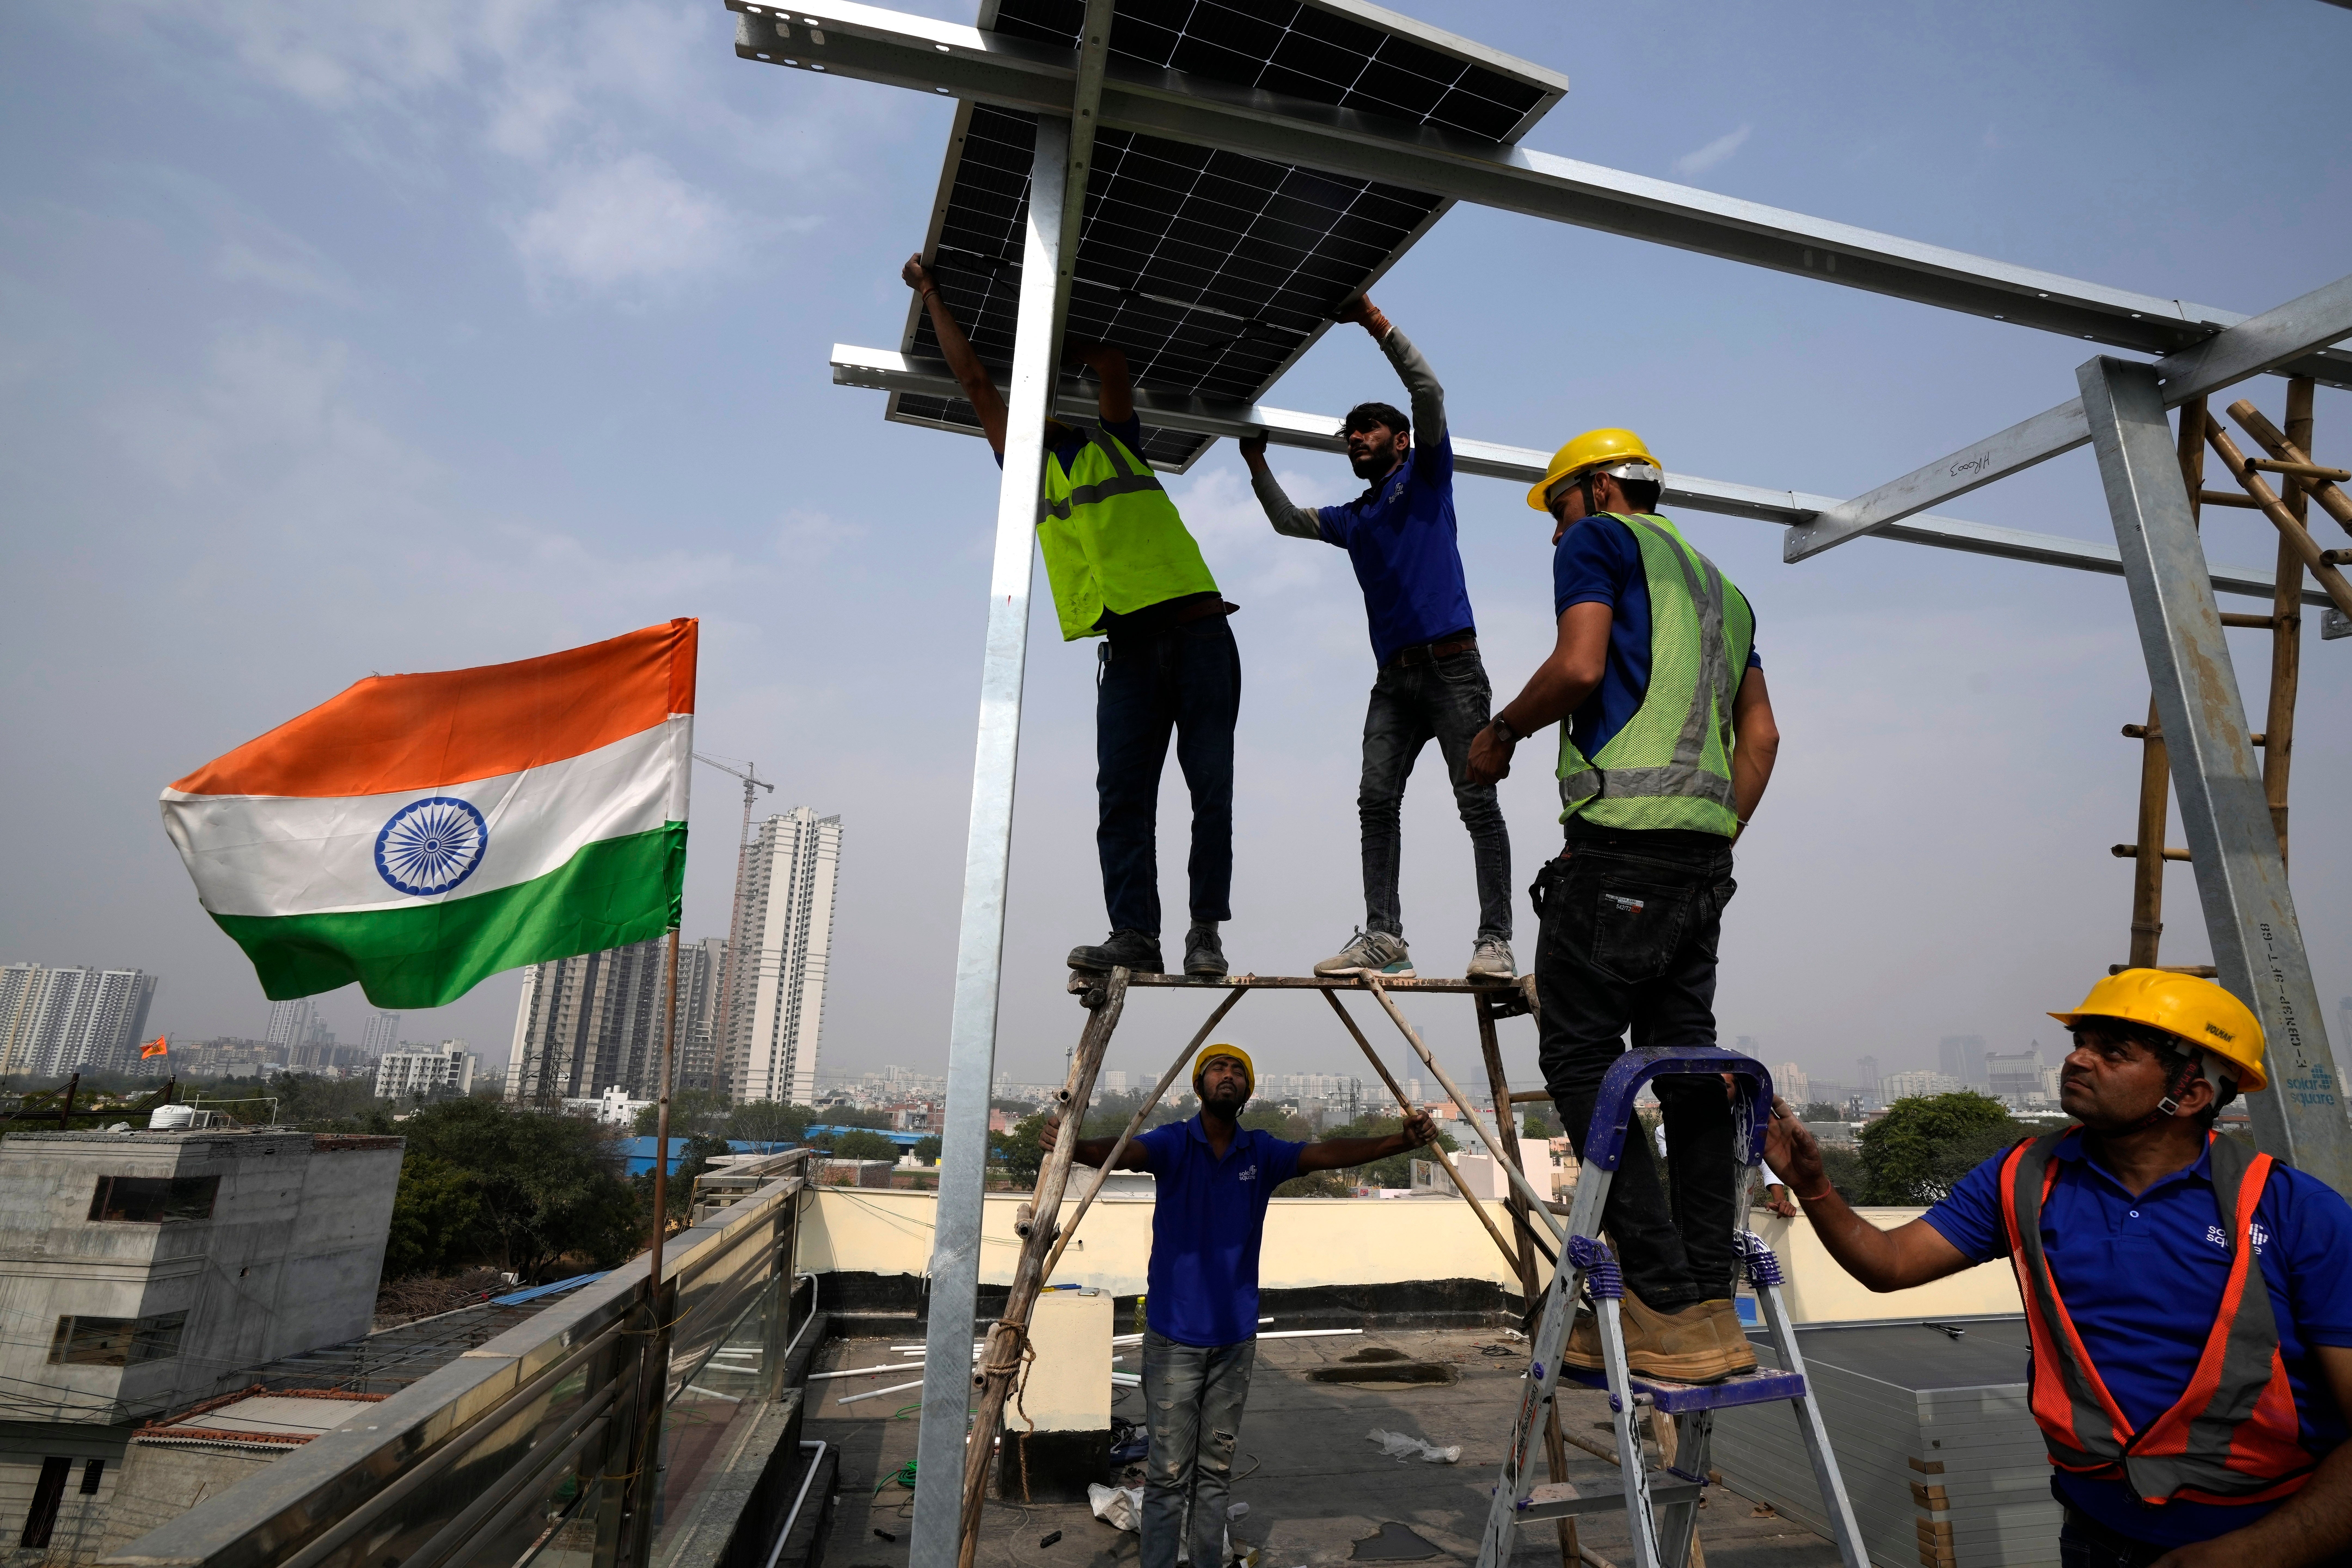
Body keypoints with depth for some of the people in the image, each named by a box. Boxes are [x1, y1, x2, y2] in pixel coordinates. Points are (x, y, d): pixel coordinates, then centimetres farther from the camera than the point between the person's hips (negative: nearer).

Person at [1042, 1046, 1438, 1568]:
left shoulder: (1263, 1152, -1)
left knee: (1216, 1468, 14)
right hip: (1174, 1335, -3)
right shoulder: (1174, 1143, -10)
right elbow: (1124, 1152, -29)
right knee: (1168, 1472, 1)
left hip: (1235, 1337, 3)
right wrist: (1074, 1148, -52)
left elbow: (1329, 1153, -13)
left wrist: (1403, 1139, -28)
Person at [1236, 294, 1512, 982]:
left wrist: (1375, 320, -4)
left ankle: (1495, 940, -7)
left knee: (1477, 803, -7)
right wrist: (1257, 463, 21)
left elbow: (1428, 392, -1)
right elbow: (1287, 521, 29)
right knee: (1377, 802, -6)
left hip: (1451, 665, -6)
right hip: (1394, 676, 6)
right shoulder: (1352, 519, 25)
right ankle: (1383, 938, -7)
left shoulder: (1425, 477, 10)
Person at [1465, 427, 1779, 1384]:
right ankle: (1712, 1306, 12)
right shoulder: (1719, 585, 28)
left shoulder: (1601, 541, 5)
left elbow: (1580, 665, -13)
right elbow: (1761, 736, 23)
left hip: (1622, 839, -8)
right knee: (1685, 1060, 9)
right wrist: (1719, 844, 23)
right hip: (1703, 848, 9)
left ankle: (1666, 1305, -5)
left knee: (1579, 1057, -5)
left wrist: (1499, 732, 2)